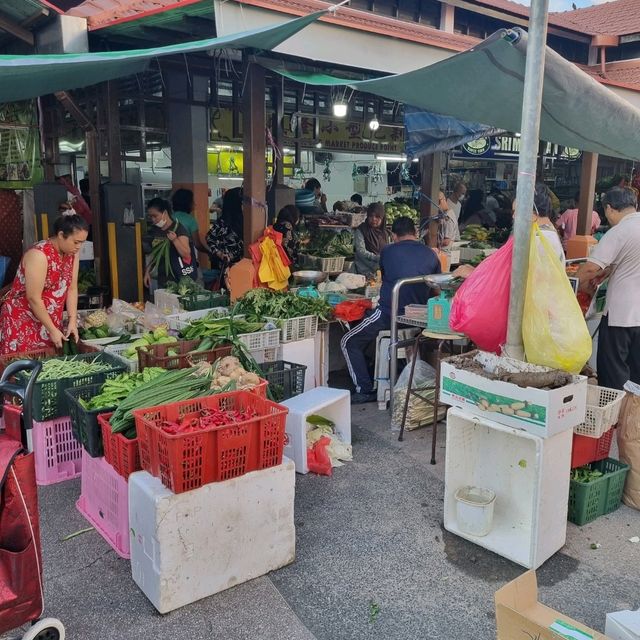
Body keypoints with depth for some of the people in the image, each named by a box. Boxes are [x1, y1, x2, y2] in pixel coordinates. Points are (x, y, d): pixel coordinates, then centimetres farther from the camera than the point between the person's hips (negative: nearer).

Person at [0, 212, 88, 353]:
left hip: (50, 320, 6)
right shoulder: (39, 255, -24)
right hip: (22, 320, -6)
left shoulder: (72, 253, -2)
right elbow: (33, 298, -22)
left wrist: (72, 321, -8)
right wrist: (52, 330, -19)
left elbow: (72, 288, 1)